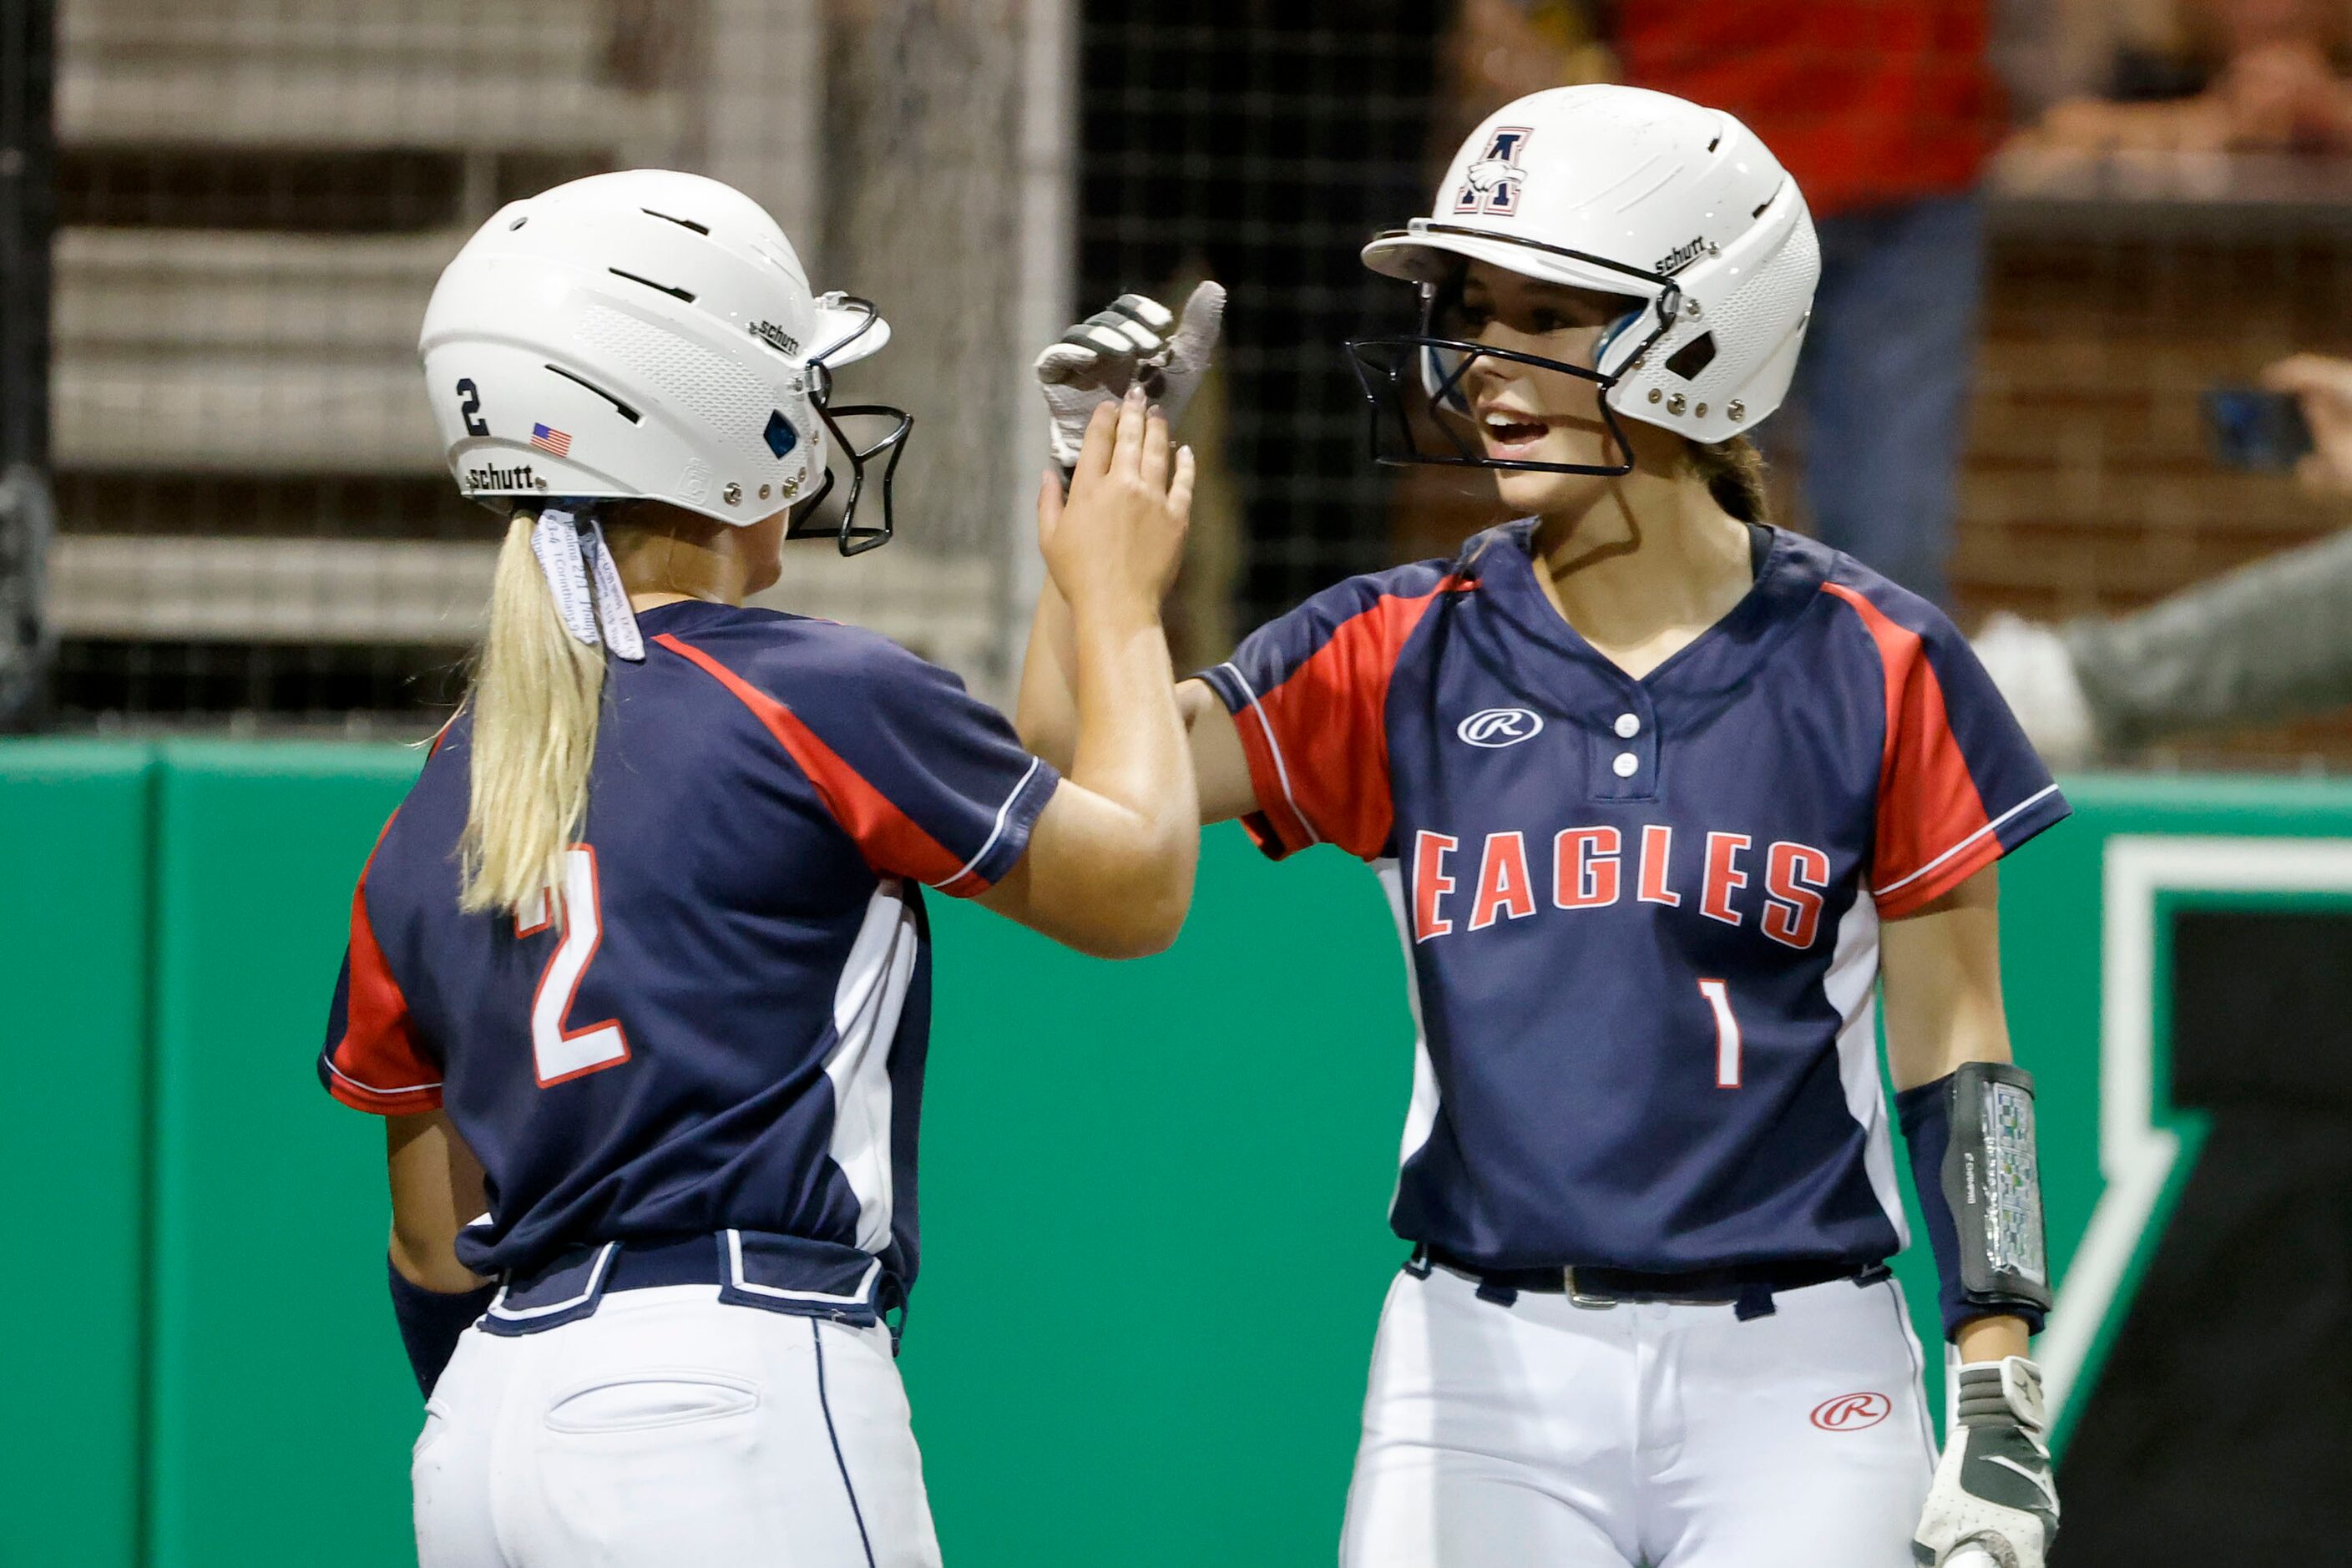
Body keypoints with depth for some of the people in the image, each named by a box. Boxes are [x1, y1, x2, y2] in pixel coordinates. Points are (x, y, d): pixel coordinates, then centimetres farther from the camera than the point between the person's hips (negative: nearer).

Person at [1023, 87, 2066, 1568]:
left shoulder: (1872, 668, 1)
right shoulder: (1409, 654, 6)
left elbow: (1954, 1056, 3)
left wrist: (2000, 1396, -3)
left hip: (1791, 1386, -2)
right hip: (1489, 1372, 2)